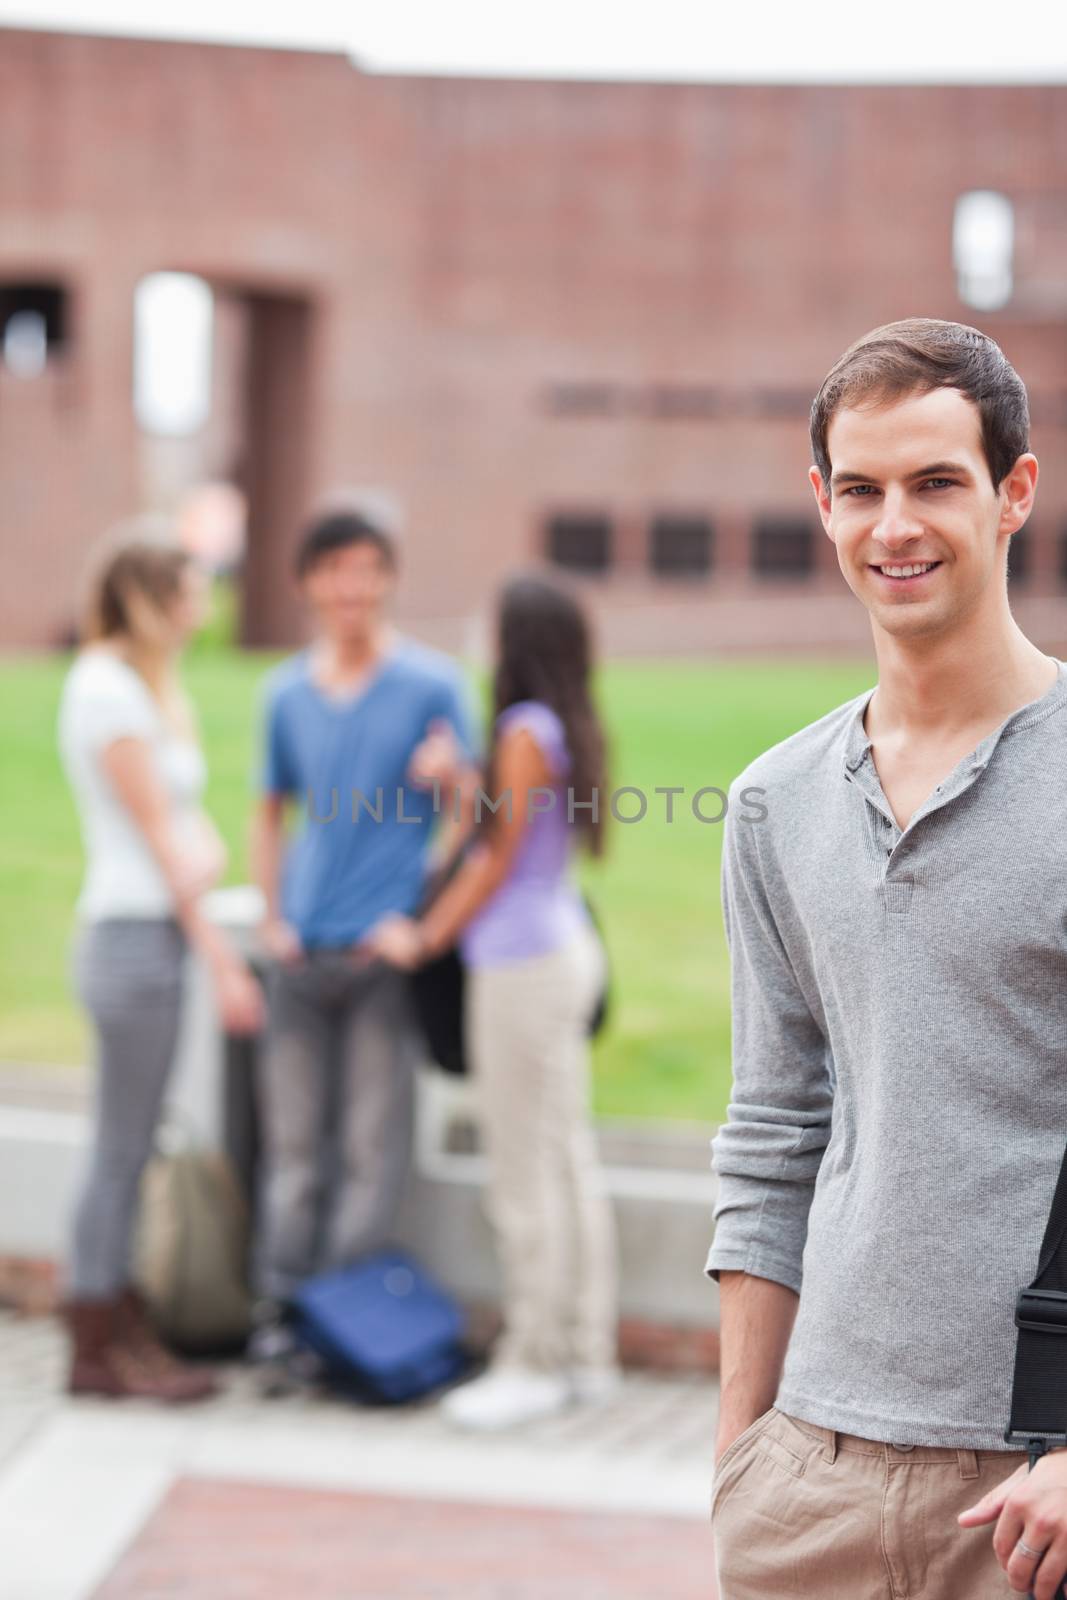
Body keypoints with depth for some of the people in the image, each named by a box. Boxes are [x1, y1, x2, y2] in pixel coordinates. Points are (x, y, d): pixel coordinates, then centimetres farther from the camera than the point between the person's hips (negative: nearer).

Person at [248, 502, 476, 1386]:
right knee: (293, 1145, 7)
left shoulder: (431, 683, -1)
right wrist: (273, 917, 8)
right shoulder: (288, 692, 10)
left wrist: (450, 773, -21)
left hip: (387, 948, -3)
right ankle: (280, 1314, 12)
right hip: (303, 950, 3)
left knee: (371, 1152, 0)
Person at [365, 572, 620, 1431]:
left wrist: (427, 937, -1)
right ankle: (586, 1351, 19)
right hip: (567, 947, 9)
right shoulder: (571, 726, 9)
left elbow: (500, 857, -11)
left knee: (526, 1172, -2)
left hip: (523, 963, -9)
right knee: (568, 1157, 13)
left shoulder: (525, 731, -16)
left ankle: (534, 1364, 5)